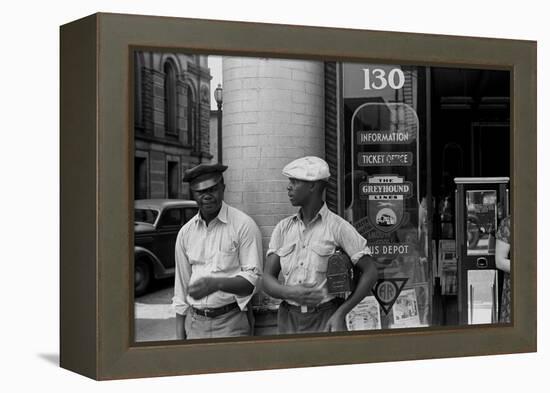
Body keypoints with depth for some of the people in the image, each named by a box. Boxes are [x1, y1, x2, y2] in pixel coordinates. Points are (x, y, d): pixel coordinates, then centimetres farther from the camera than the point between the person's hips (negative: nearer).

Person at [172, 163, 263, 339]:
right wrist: (180, 335, 9)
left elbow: (252, 279, -11)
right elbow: (181, 285, 11)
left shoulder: (244, 225, -7)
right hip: (194, 323, 4)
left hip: (230, 323, -4)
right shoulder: (185, 233, 8)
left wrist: (216, 283, -27)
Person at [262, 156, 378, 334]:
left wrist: (341, 313, -9)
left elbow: (370, 272, -4)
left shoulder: (338, 227, -3)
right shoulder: (283, 228, 9)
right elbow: (267, 279, 6)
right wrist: (289, 292, -15)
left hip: (326, 319, -3)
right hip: (289, 318, 4)